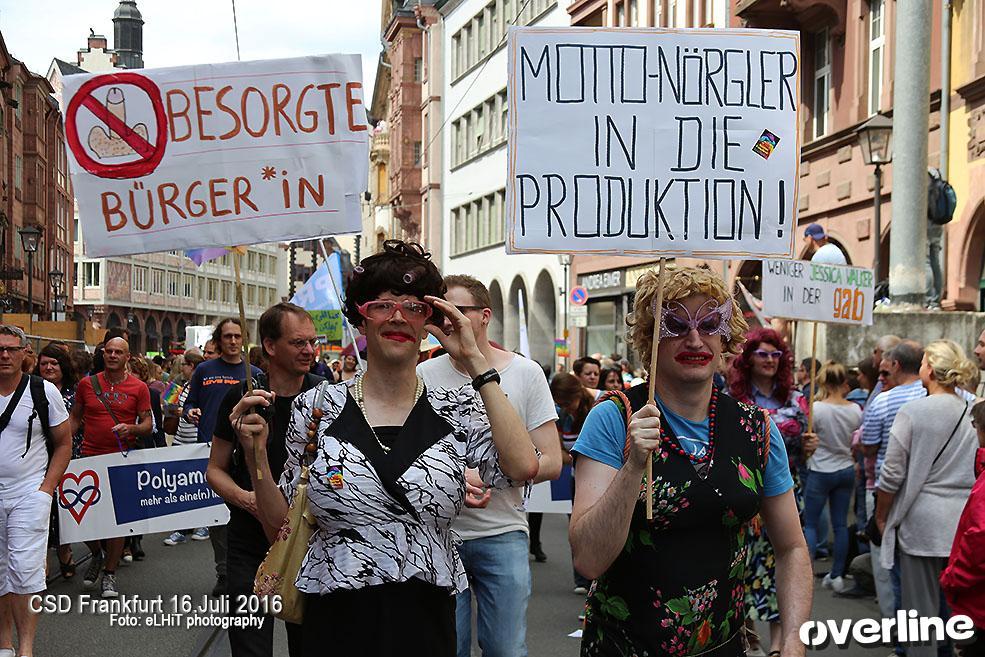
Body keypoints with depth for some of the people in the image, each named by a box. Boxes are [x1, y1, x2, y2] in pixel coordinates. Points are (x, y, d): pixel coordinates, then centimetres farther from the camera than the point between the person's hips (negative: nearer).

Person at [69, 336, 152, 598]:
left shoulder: (139, 388, 1)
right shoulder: (87, 384, 6)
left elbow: (148, 424, 3)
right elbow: (75, 418, 12)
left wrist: (131, 429, -18)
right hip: (89, 458, 2)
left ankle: (109, 574, 14)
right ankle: (97, 555, 30)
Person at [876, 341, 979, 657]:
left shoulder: (913, 411, -10)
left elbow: (892, 473, -7)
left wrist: (881, 516, 7)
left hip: (923, 521, -4)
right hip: (966, 521, 4)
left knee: (922, 607, 5)